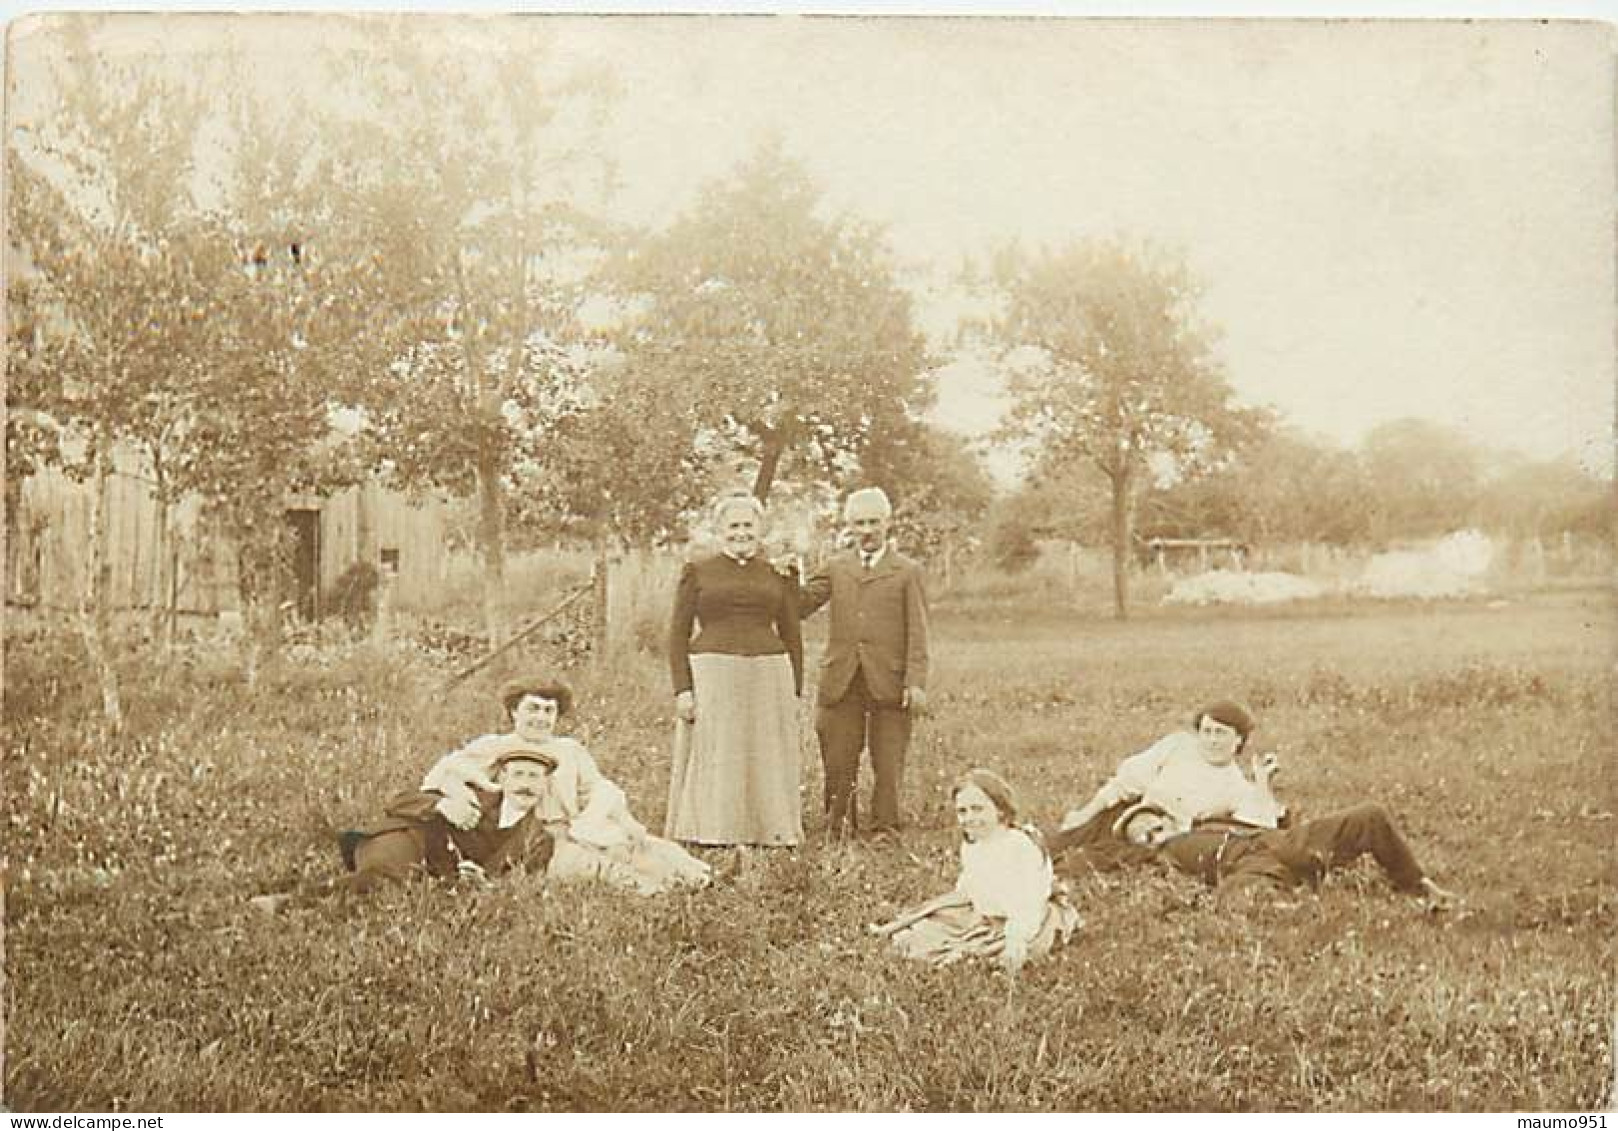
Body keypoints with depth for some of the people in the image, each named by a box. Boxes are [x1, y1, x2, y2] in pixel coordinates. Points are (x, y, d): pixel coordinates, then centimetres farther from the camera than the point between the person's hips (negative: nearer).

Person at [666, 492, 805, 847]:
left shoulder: (779, 574, 10)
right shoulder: (697, 571, 6)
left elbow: (792, 635, 13)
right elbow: (677, 634, 3)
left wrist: (795, 691, 6)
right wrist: (682, 689, -7)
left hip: (768, 677, 2)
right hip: (711, 675, -2)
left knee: (766, 760, 5)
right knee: (712, 761, -1)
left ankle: (771, 833, 12)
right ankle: (708, 835, 4)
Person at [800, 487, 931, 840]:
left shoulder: (908, 572, 6)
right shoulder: (835, 568, 15)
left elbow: (917, 633, 0)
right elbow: (800, 607, 7)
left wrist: (916, 682, -9)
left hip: (889, 683, -2)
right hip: (841, 684, 2)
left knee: (888, 766, 1)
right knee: (838, 765, 5)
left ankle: (885, 831, 10)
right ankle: (837, 831, 15)